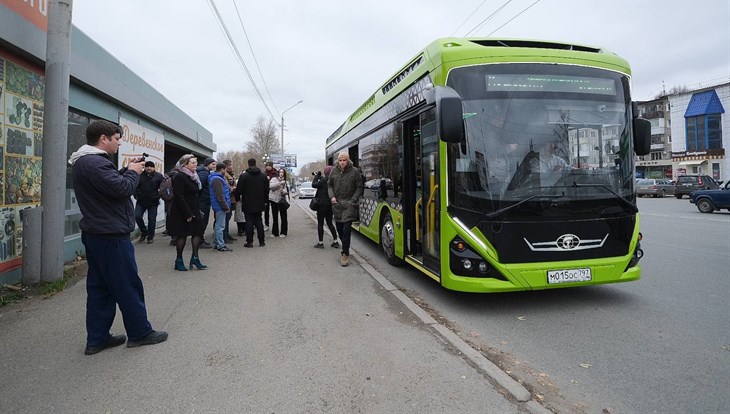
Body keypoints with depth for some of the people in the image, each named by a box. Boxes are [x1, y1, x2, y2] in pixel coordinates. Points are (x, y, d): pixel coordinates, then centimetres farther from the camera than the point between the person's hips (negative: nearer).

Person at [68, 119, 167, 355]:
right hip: (111, 236, -11)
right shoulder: (95, 163, -19)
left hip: (96, 234, 11)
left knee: (99, 287, 14)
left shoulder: (86, 162, 15)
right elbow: (121, 188, -24)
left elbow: (111, 183, 17)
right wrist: (133, 172, -7)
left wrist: (127, 171, 6)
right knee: (129, 286, 1)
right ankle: (140, 333, 13)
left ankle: (97, 338, 21)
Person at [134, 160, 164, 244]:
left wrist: (158, 196, -9)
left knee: (152, 220, 4)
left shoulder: (158, 176, -1)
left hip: (153, 202, -1)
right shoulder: (140, 175, 2)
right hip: (141, 202, 2)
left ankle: (150, 237, 18)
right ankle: (144, 231, 17)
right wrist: (136, 195, -1)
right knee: (137, 216, -8)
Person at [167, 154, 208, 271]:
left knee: (198, 232, 3)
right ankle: (179, 260, 12)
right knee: (182, 235, 0)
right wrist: (188, 214, -22)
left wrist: (197, 210, 11)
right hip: (182, 213, -8)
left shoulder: (193, 176, 13)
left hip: (193, 211, 8)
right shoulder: (179, 177, -14)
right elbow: (179, 197, -20)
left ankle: (195, 258, 11)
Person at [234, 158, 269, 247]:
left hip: (248, 204, -3)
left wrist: (238, 199, 9)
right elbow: (267, 190, 8)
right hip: (259, 203, 3)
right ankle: (261, 241, 11)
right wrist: (265, 200, 18)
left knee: (249, 222, 2)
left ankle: (249, 242, 3)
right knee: (259, 222, 10)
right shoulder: (263, 176, 3)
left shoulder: (243, 176, -9)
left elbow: (239, 189, -7)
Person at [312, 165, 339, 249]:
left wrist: (317, 176, -1)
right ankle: (335, 241, 14)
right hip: (330, 205, 7)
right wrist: (320, 177, 11)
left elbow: (314, 185, -11)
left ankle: (320, 243, 7)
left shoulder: (324, 180, -19)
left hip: (322, 204, -7)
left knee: (320, 223, 3)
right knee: (330, 223, 16)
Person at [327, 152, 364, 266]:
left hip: (349, 204, -4)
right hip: (336, 204, 4)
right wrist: (331, 196, 0)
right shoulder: (334, 171, 7)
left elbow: (359, 188, 0)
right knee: (339, 229, 11)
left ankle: (345, 254, -4)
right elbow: (329, 185, 17)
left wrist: (353, 200, -10)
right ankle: (346, 249, 31)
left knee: (346, 230, -12)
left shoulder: (354, 171, -4)